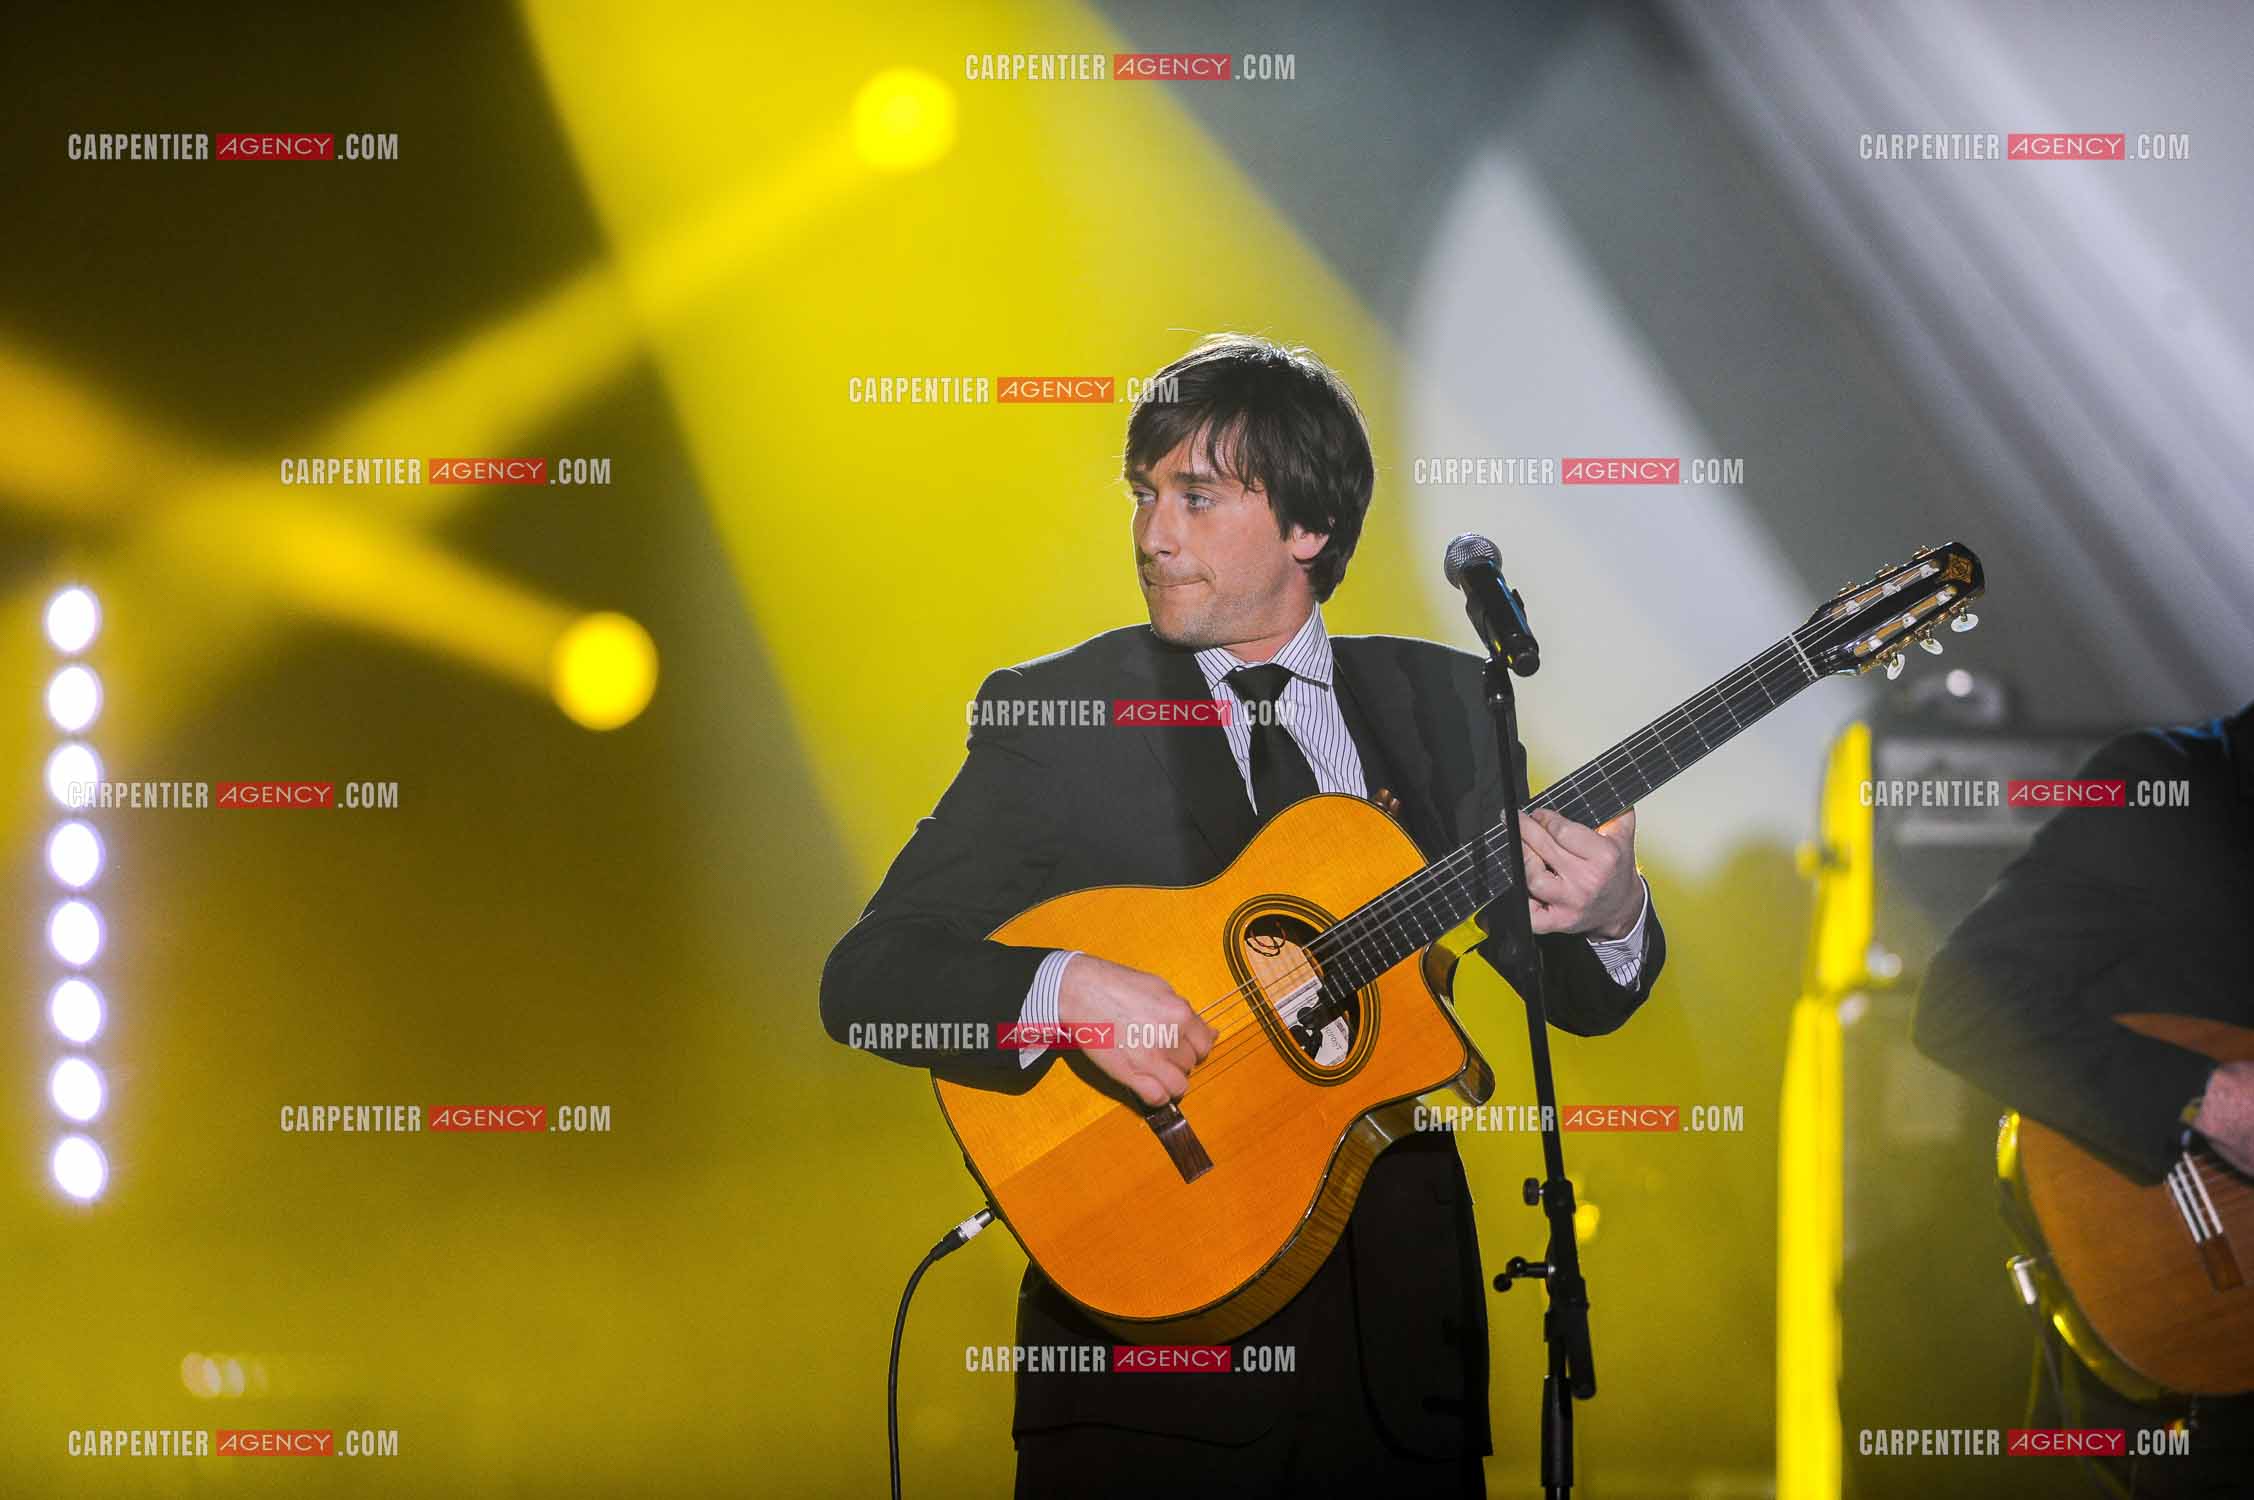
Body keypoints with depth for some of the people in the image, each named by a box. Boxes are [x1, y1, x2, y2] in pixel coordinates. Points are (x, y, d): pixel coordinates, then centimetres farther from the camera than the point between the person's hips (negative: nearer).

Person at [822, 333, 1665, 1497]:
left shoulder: (1440, 701, 6)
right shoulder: (1051, 710, -2)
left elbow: (1577, 997, 10)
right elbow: (864, 978, -7)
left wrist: (1609, 918, -13)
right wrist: (1066, 991, -25)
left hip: (1397, 1325, 3)